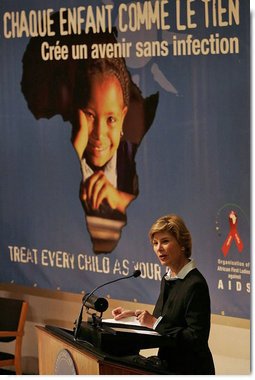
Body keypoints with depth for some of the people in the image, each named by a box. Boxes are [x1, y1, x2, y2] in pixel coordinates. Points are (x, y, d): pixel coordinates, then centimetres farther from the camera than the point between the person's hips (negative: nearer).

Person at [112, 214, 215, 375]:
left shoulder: (195, 284, -16)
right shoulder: (168, 279, 12)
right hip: (169, 366, 8)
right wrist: (137, 315, 10)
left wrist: (156, 323, -18)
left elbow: (197, 339, -20)